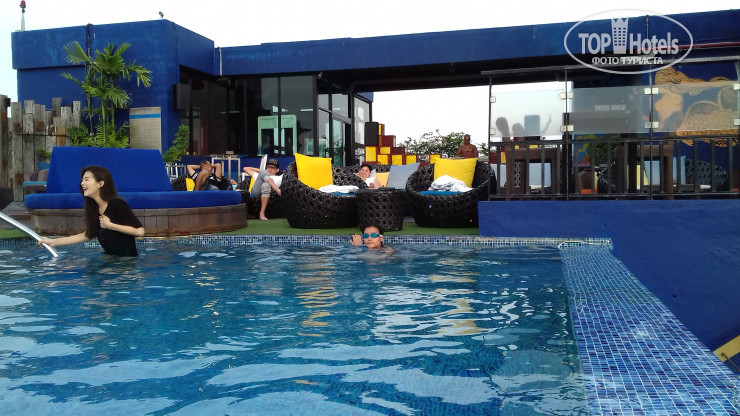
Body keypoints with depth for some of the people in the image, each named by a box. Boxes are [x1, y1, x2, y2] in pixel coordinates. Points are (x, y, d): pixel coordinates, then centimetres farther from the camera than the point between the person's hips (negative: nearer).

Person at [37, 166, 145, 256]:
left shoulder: (117, 204, -17)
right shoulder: (94, 209, 5)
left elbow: (140, 231, -21)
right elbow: (88, 235, 16)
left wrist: (109, 225, -18)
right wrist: (53, 242, 14)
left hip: (128, 259, -7)